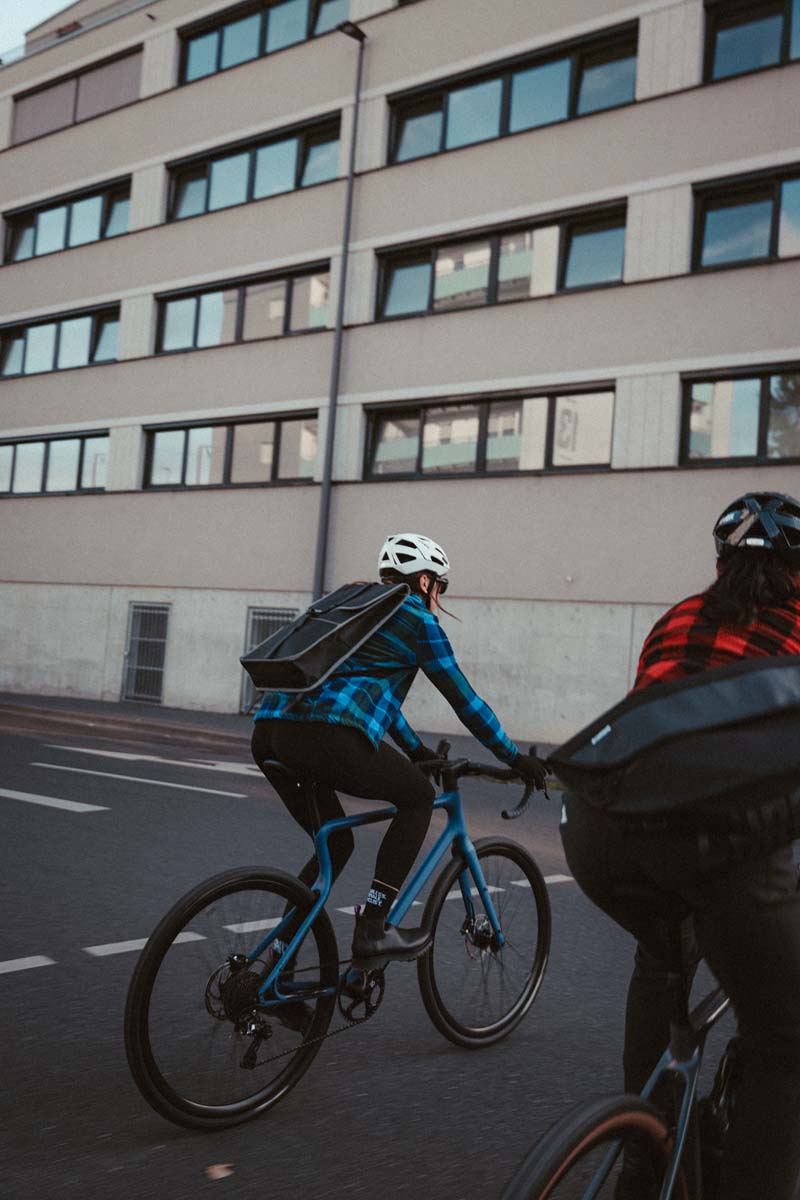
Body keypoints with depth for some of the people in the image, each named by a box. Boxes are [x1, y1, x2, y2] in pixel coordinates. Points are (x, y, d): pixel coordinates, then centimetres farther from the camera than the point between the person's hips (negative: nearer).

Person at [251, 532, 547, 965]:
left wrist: (417, 749, 51)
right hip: (328, 736, -8)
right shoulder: (416, 619, 8)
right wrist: (514, 757, 23)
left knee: (335, 843, 25)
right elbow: (463, 699, 11)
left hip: (271, 733, 8)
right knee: (419, 797, 16)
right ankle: (372, 929, 10)